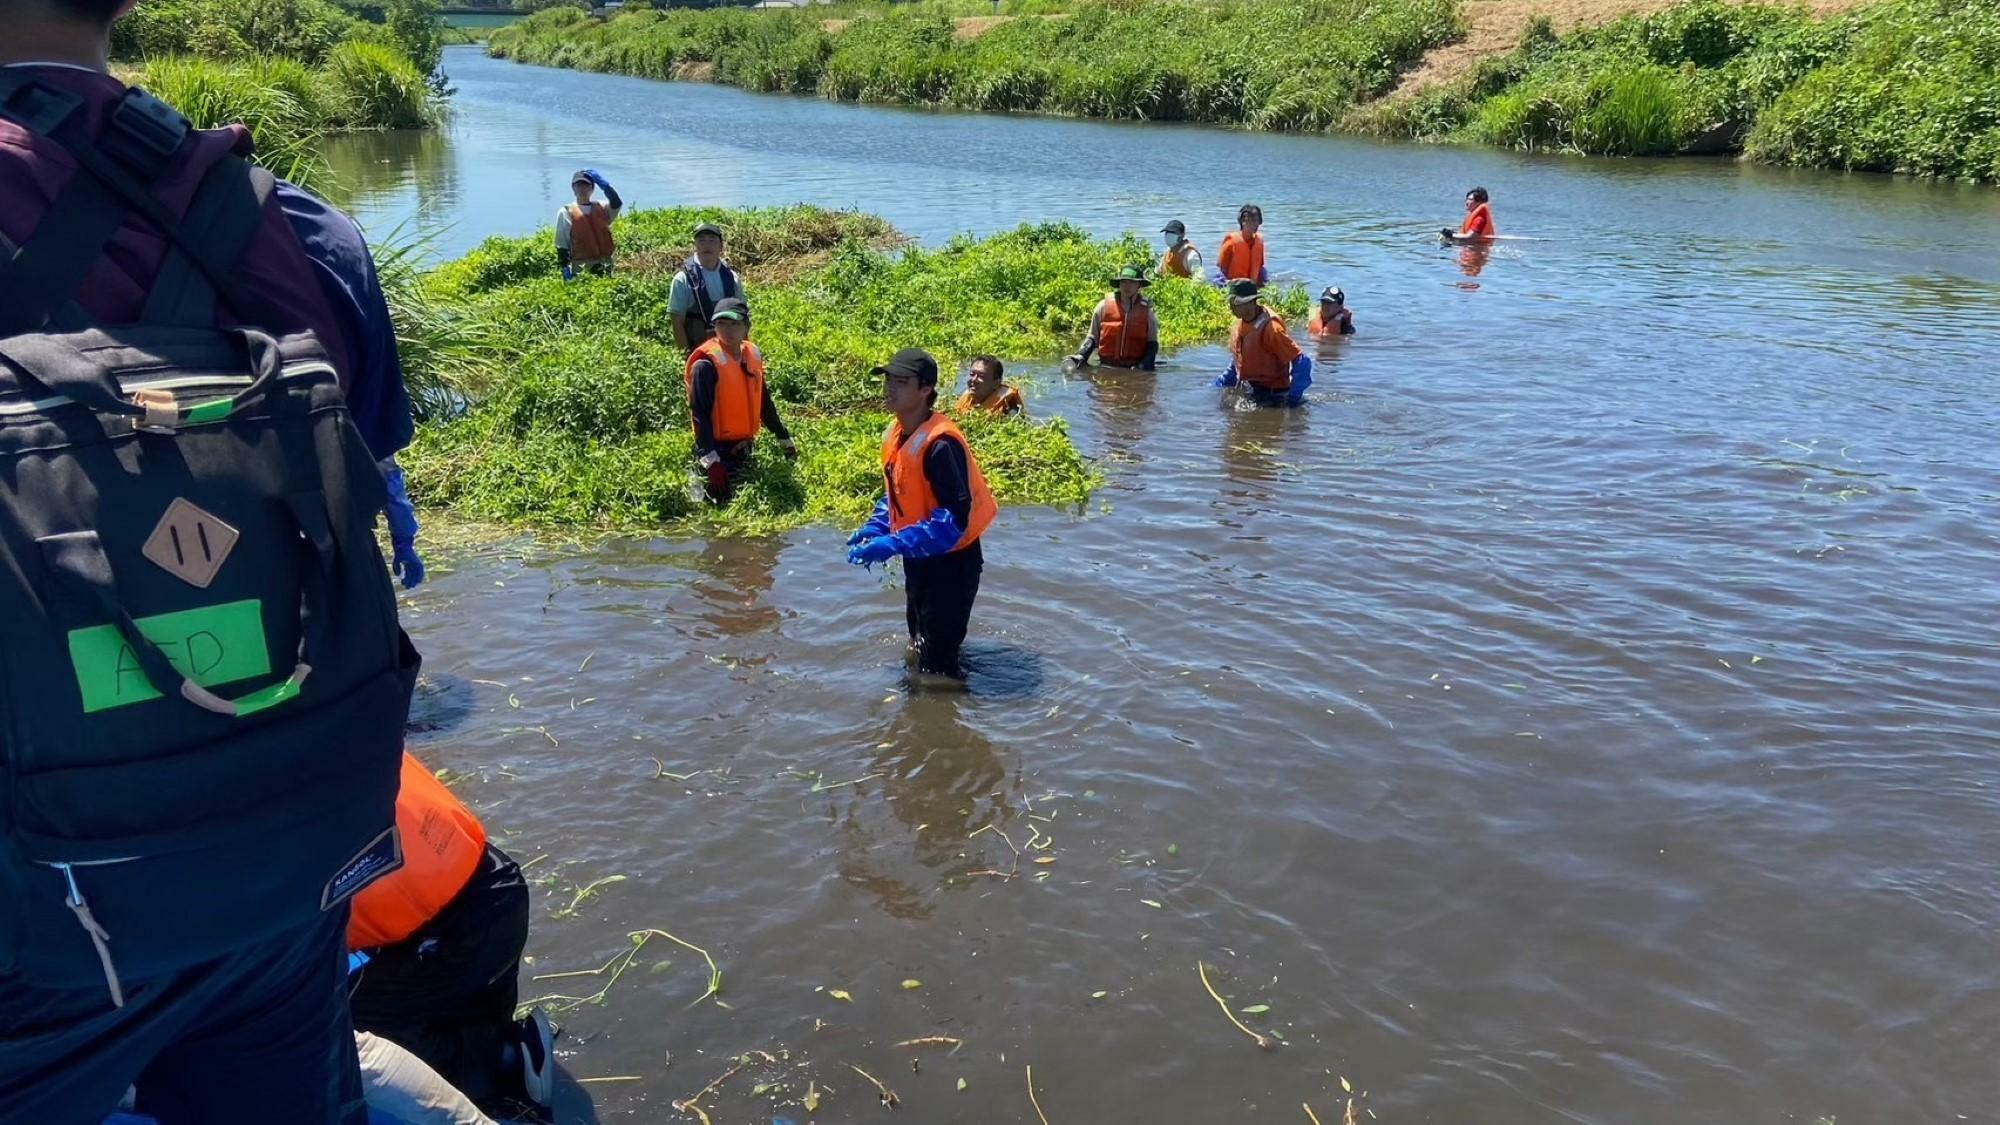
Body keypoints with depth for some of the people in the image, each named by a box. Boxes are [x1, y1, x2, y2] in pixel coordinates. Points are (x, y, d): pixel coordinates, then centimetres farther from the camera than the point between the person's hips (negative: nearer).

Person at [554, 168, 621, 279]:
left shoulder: (602, 208, 11)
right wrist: (564, 267, -9)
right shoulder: (566, 212, 2)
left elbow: (617, 204, -11)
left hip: (606, 266, 3)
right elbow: (562, 243, 0)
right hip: (581, 268, -3)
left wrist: (602, 182, -15)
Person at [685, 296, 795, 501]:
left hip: (743, 448, 7)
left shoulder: (752, 356, 6)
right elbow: (700, 414, -19)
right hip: (718, 449, -7)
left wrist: (785, 440, 19)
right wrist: (711, 460, -27)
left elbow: (765, 403, 16)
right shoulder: (706, 365, -15)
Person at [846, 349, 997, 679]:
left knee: (938, 664, -3)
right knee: (921, 644, 26)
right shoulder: (895, 432, 0)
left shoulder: (940, 444, -28)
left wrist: (891, 546, -32)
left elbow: (954, 520, -31)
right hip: (919, 557, 9)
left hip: (951, 560, -9)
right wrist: (875, 528, 0)